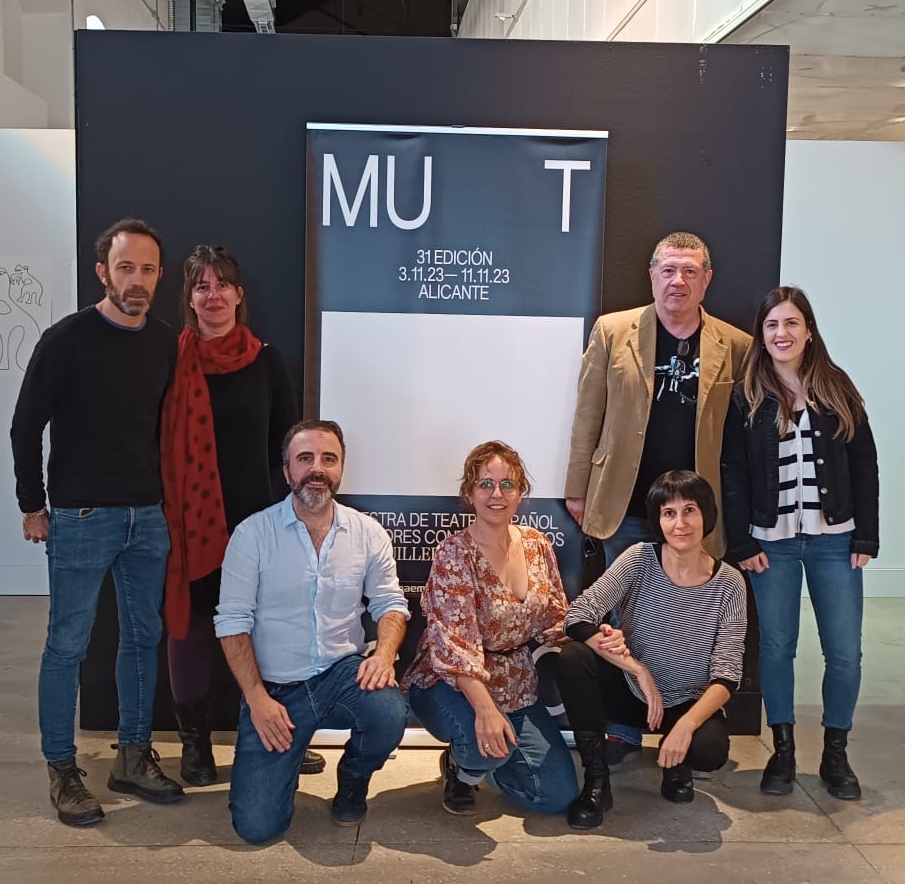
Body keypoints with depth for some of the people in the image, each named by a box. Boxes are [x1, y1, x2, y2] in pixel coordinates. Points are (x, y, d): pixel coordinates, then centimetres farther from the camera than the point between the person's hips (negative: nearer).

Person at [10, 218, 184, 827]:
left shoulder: (166, 343, 5)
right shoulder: (67, 339, -9)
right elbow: (27, 426, -4)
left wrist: (163, 496, 11)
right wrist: (33, 506, -3)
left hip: (148, 517, 5)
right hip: (81, 518, -5)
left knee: (144, 637, 11)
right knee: (68, 645, 3)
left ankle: (134, 759, 25)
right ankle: (62, 771, 18)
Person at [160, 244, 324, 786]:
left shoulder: (266, 362, 3)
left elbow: (288, 442, 6)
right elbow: (154, 442, 2)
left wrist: (276, 507, -2)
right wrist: (166, 510, -4)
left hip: (257, 518, 1)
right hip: (188, 521, 0)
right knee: (191, 630, 6)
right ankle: (196, 745, 22)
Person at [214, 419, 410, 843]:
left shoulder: (368, 533, 0)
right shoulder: (252, 533, -7)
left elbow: (390, 602, 5)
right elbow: (233, 621, -6)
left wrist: (384, 652, -17)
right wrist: (257, 697, -14)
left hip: (342, 673, 2)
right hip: (274, 688, -1)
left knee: (390, 714, -32)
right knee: (256, 825, -12)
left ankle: (353, 779, 5)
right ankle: (287, 754, 24)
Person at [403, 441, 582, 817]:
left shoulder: (537, 545, 0)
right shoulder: (454, 554, -18)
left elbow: (555, 620, 7)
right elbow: (455, 643, -27)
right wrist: (485, 708, -40)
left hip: (517, 687, 6)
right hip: (450, 683, -5)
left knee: (559, 795, -3)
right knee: (487, 744, -37)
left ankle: (480, 761, 25)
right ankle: (462, 765, 3)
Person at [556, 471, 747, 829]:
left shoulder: (728, 583, -12)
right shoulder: (639, 559, -14)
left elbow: (726, 675, -15)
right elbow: (577, 617, -22)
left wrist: (686, 724, -32)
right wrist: (639, 670, -26)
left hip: (690, 703, 0)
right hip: (629, 690, 0)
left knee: (710, 749, -33)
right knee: (572, 660, -28)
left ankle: (675, 763, 8)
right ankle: (596, 779, -10)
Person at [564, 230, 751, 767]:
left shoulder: (736, 348, 2)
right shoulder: (613, 332, 1)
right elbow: (588, 415, 3)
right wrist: (578, 488, 3)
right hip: (628, 507, 0)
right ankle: (624, 733, 23)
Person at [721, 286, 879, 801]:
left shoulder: (837, 389, 3)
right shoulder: (747, 397, 1)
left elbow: (864, 464, 2)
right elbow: (734, 475, 0)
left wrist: (866, 537, -3)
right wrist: (741, 544, -5)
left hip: (834, 539, 1)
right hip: (773, 541, 0)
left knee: (845, 652, 2)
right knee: (777, 646, 6)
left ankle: (836, 755, 20)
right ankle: (784, 751, 21)